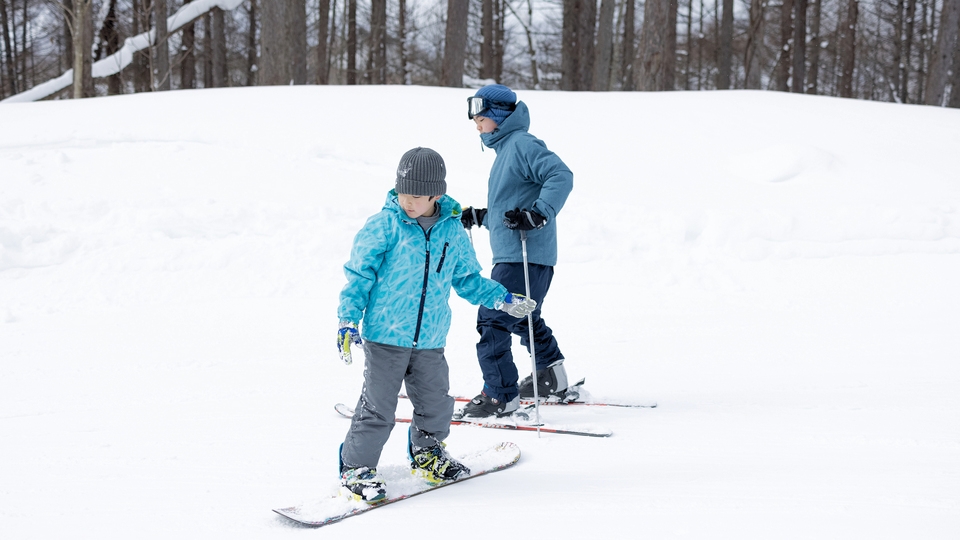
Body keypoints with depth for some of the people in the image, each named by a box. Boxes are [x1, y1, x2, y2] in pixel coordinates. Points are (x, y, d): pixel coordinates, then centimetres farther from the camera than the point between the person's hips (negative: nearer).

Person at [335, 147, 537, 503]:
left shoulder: (452, 230, 4)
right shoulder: (384, 226, -8)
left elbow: (467, 278, 18)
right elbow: (359, 275, -4)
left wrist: (502, 299, 10)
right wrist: (348, 319, -11)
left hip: (430, 340, 4)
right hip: (385, 336, -4)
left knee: (436, 403, 13)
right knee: (377, 407, -4)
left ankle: (426, 454, 38)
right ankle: (356, 468, 9)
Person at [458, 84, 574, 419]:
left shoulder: (523, 144, -11)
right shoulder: (505, 149, 21)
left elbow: (561, 177, -24)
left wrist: (538, 214, -32)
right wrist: (479, 217, 24)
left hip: (525, 258, -11)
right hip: (511, 255, 11)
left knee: (492, 319, -14)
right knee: (522, 318, 26)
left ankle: (500, 395, -12)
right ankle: (553, 379, 39)